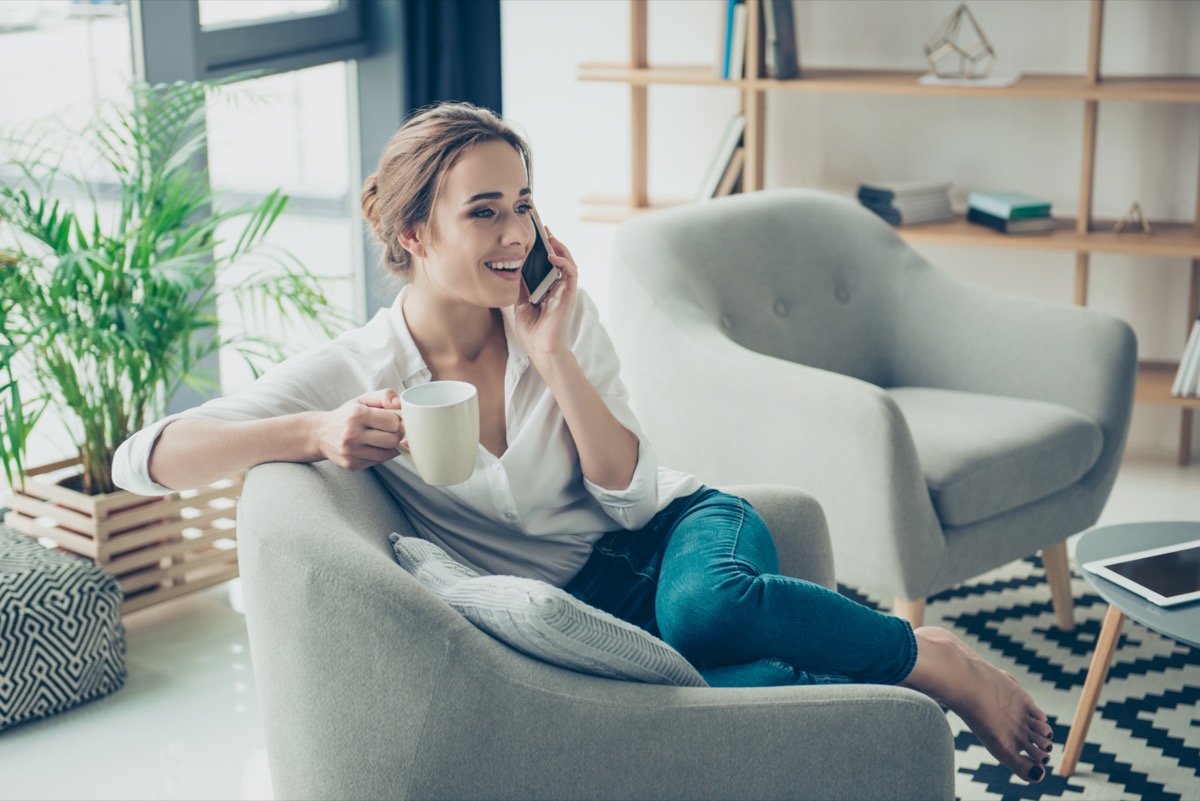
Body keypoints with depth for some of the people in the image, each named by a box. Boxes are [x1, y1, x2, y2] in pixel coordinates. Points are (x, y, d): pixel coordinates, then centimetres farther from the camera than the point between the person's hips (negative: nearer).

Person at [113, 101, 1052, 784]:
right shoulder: (357, 372, -11)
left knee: (707, 607, -40)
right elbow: (145, 459, -15)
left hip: (678, 531, 2)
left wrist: (552, 356, -19)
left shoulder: (563, 311, -5)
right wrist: (316, 432, -30)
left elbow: (633, 495, -8)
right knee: (749, 685, -39)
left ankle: (938, 659, -18)